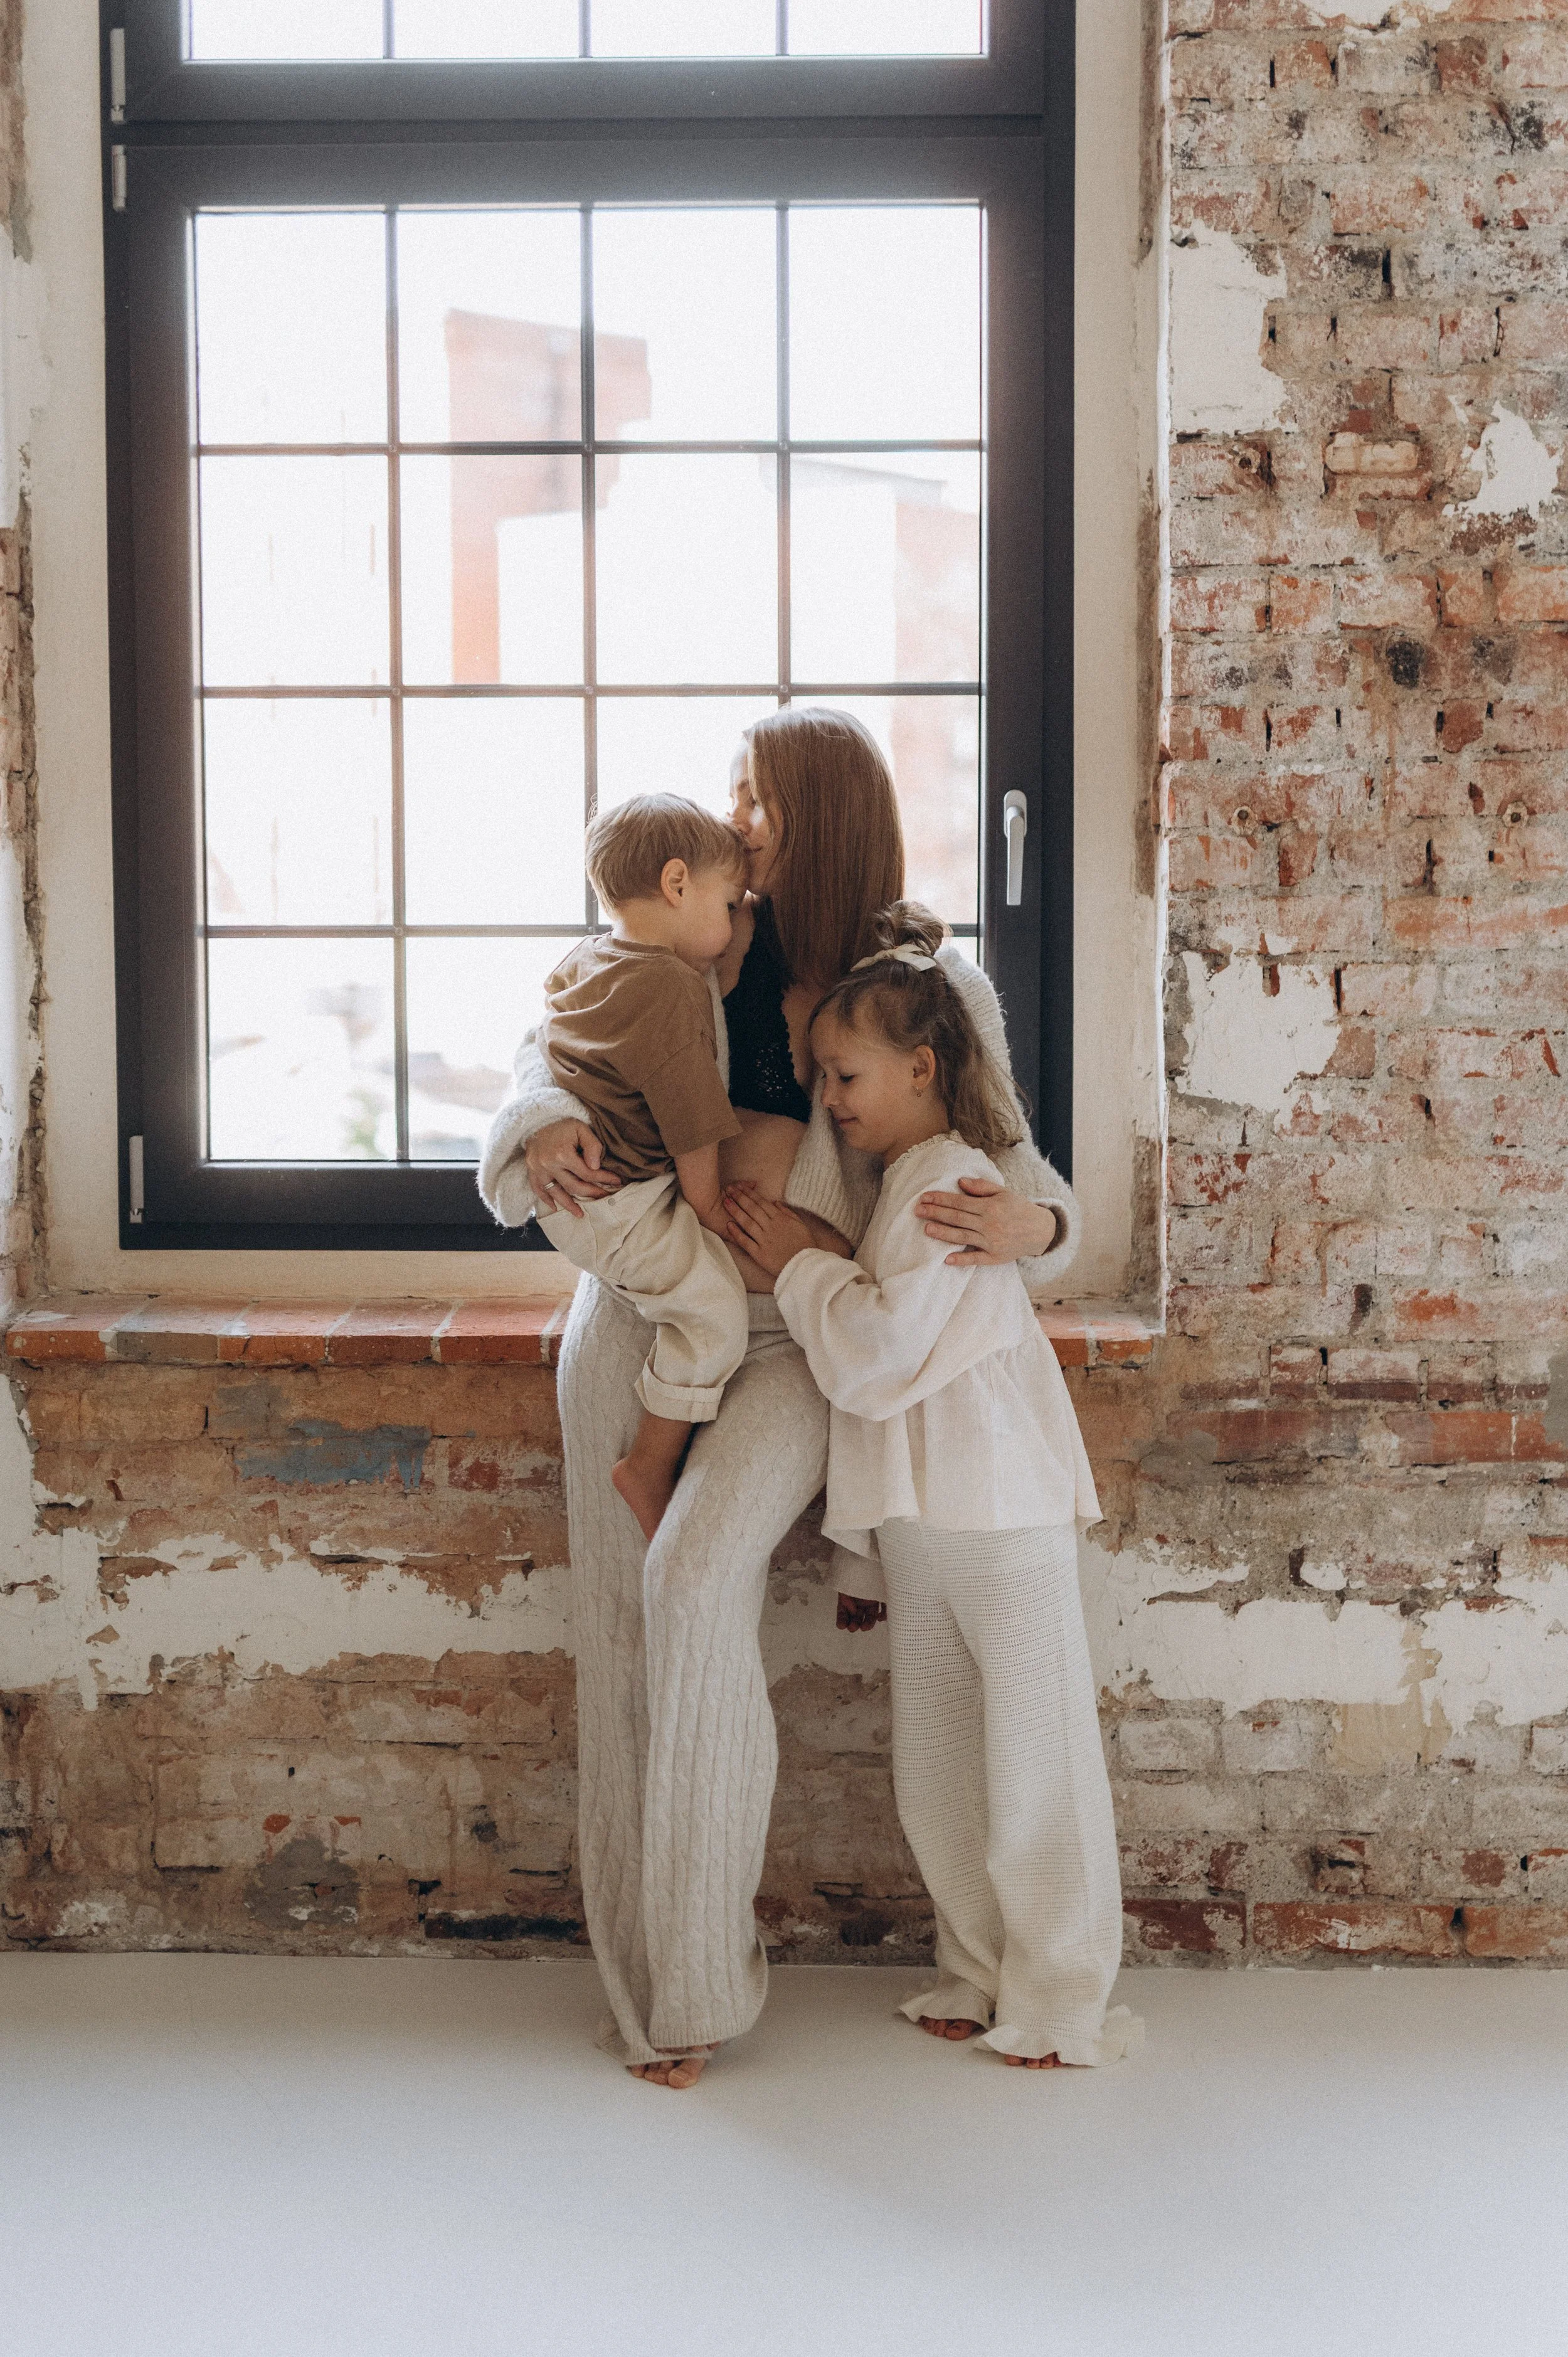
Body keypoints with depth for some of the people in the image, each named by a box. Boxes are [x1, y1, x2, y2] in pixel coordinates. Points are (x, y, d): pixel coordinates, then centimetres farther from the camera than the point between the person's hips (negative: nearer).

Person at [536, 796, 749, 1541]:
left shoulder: (582, 962, 9)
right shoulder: (672, 987, -22)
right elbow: (692, 1124, -19)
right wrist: (707, 1207, -6)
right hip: (619, 1209, -10)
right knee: (712, 1305, -7)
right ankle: (650, 1468, 3)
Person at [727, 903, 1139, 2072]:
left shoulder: (950, 1181, -15)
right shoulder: (903, 1178, 14)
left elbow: (877, 1354, -20)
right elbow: (863, 1362, 19)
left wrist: (801, 1264, -9)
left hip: (1000, 1513, -10)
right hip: (922, 1511, 10)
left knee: (1035, 1757, 1)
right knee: (936, 1766, 14)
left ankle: (1060, 2002, 12)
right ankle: (982, 1972, 27)